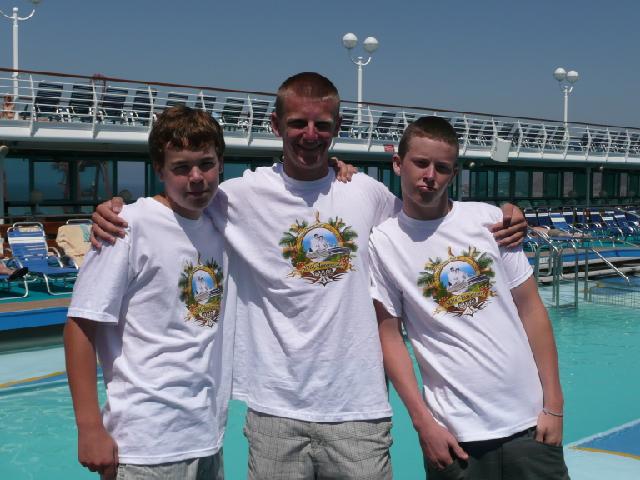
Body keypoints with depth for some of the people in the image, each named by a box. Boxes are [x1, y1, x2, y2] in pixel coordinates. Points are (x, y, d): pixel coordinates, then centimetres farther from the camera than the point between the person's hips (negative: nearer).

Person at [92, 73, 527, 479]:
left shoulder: (369, 193, 4)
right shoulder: (242, 196, -3)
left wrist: (501, 223, 4)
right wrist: (115, 210, -11)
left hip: (359, 408, 2)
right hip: (276, 411, -1)